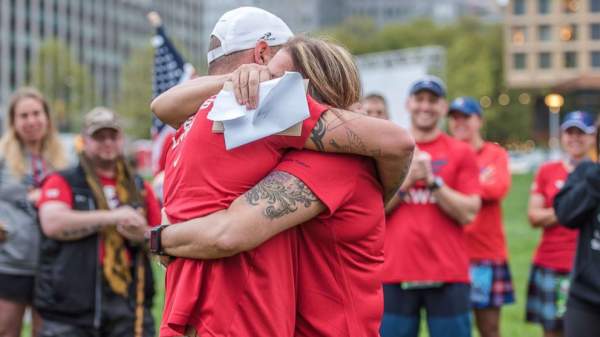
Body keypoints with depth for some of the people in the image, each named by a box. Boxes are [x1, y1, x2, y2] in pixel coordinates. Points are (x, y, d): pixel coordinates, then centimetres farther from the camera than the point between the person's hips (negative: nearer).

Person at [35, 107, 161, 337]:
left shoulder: (140, 188, 18)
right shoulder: (62, 182, 7)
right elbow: (53, 223, -13)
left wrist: (143, 236, -5)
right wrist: (112, 217, -13)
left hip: (128, 307, 3)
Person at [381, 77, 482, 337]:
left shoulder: (461, 153, 6)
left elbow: (467, 213, -3)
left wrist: (431, 181, -11)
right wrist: (406, 182, -9)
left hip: (447, 275, -1)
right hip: (395, 273, 1)